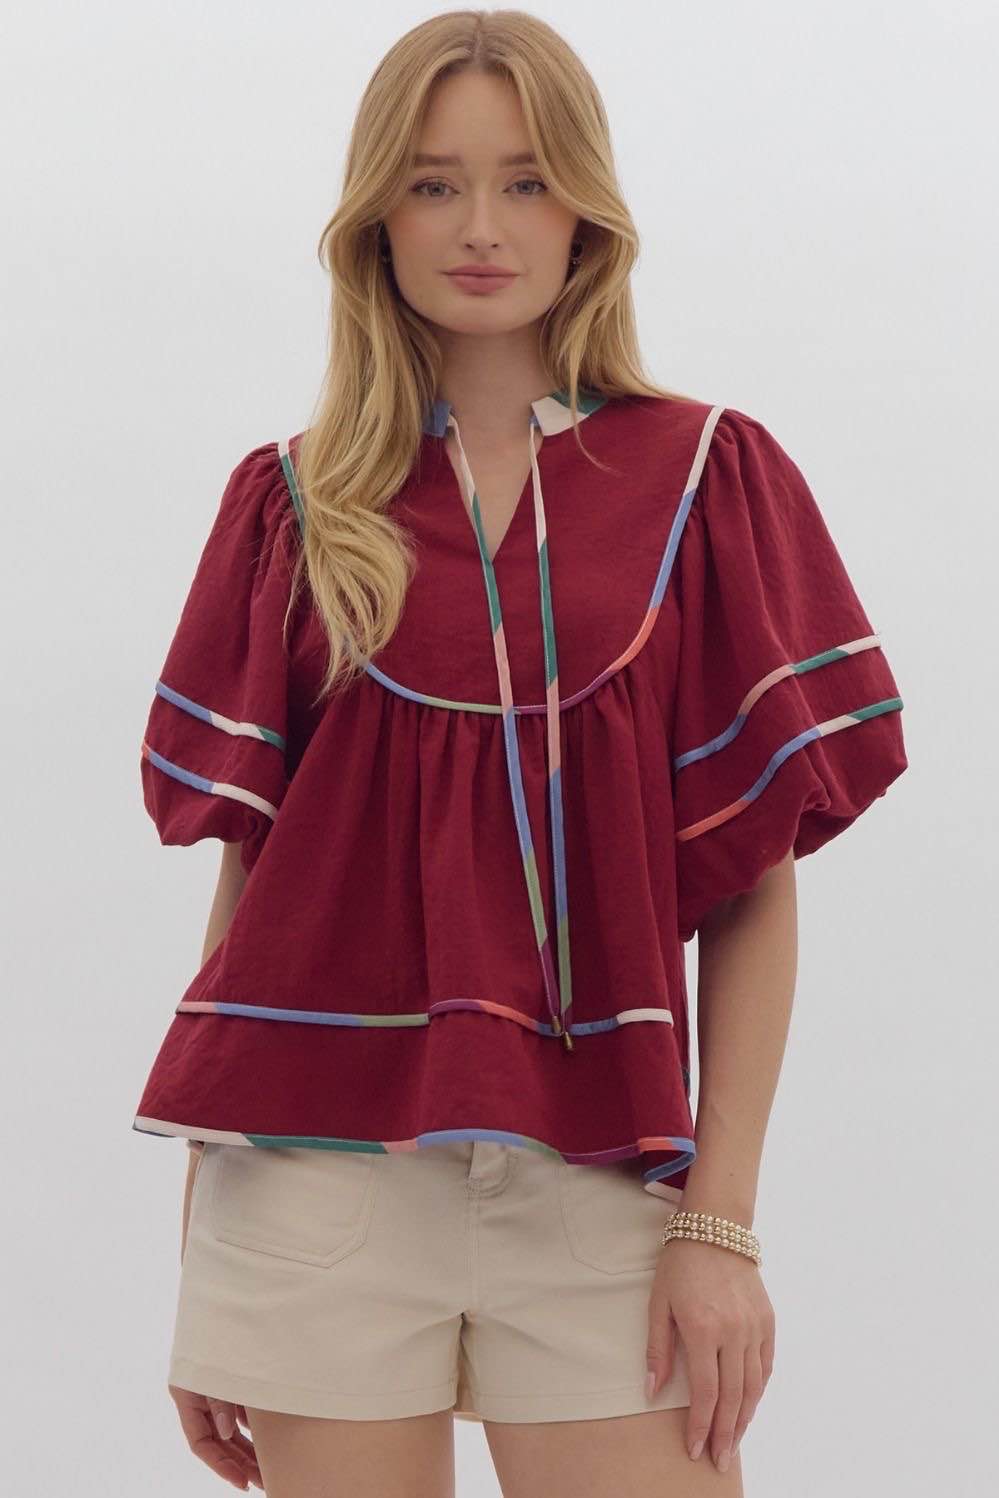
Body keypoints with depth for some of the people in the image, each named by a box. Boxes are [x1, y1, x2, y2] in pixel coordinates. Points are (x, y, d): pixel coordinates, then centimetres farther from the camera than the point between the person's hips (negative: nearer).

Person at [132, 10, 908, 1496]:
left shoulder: (707, 477, 4)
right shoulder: (294, 501, 8)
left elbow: (757, 889, 2)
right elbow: (245, 868, 9)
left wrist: (721, 1220, -5)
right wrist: (201, 1258, 7)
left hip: (597, 1176, -1)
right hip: (320, 1155, 1)